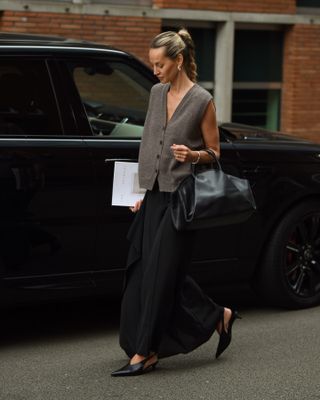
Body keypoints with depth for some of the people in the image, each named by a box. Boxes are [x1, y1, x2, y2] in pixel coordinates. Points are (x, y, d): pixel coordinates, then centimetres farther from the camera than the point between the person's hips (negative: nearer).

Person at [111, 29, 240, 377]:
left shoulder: (202, 101, -8)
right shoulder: (157, 93, 10)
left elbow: (215, 154, -2)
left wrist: (192, 155, -23)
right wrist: (141, 189, 14)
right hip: (155, 195, 7)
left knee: (160, 271, -6)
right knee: (157, 272, 8)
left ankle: (143, 352, 0)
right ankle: (217, 316, 25)